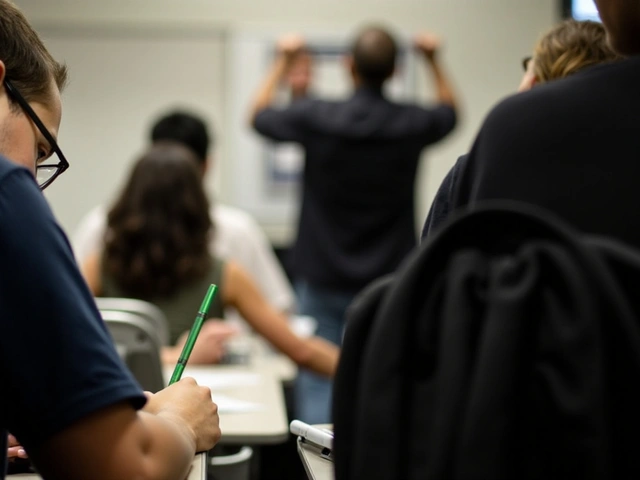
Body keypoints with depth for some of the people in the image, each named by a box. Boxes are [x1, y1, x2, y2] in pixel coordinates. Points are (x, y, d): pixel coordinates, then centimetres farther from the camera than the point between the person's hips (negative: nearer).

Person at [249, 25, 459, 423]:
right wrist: (434, 61, 24)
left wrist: (283, 63, 18)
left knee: (319, 383, 4)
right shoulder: (413, 124, -7)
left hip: (323, 278, -1)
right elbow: (449, 113, 19)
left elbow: (259, 115, 10)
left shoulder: (316, 117, -11)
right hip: (390, 279, 1)